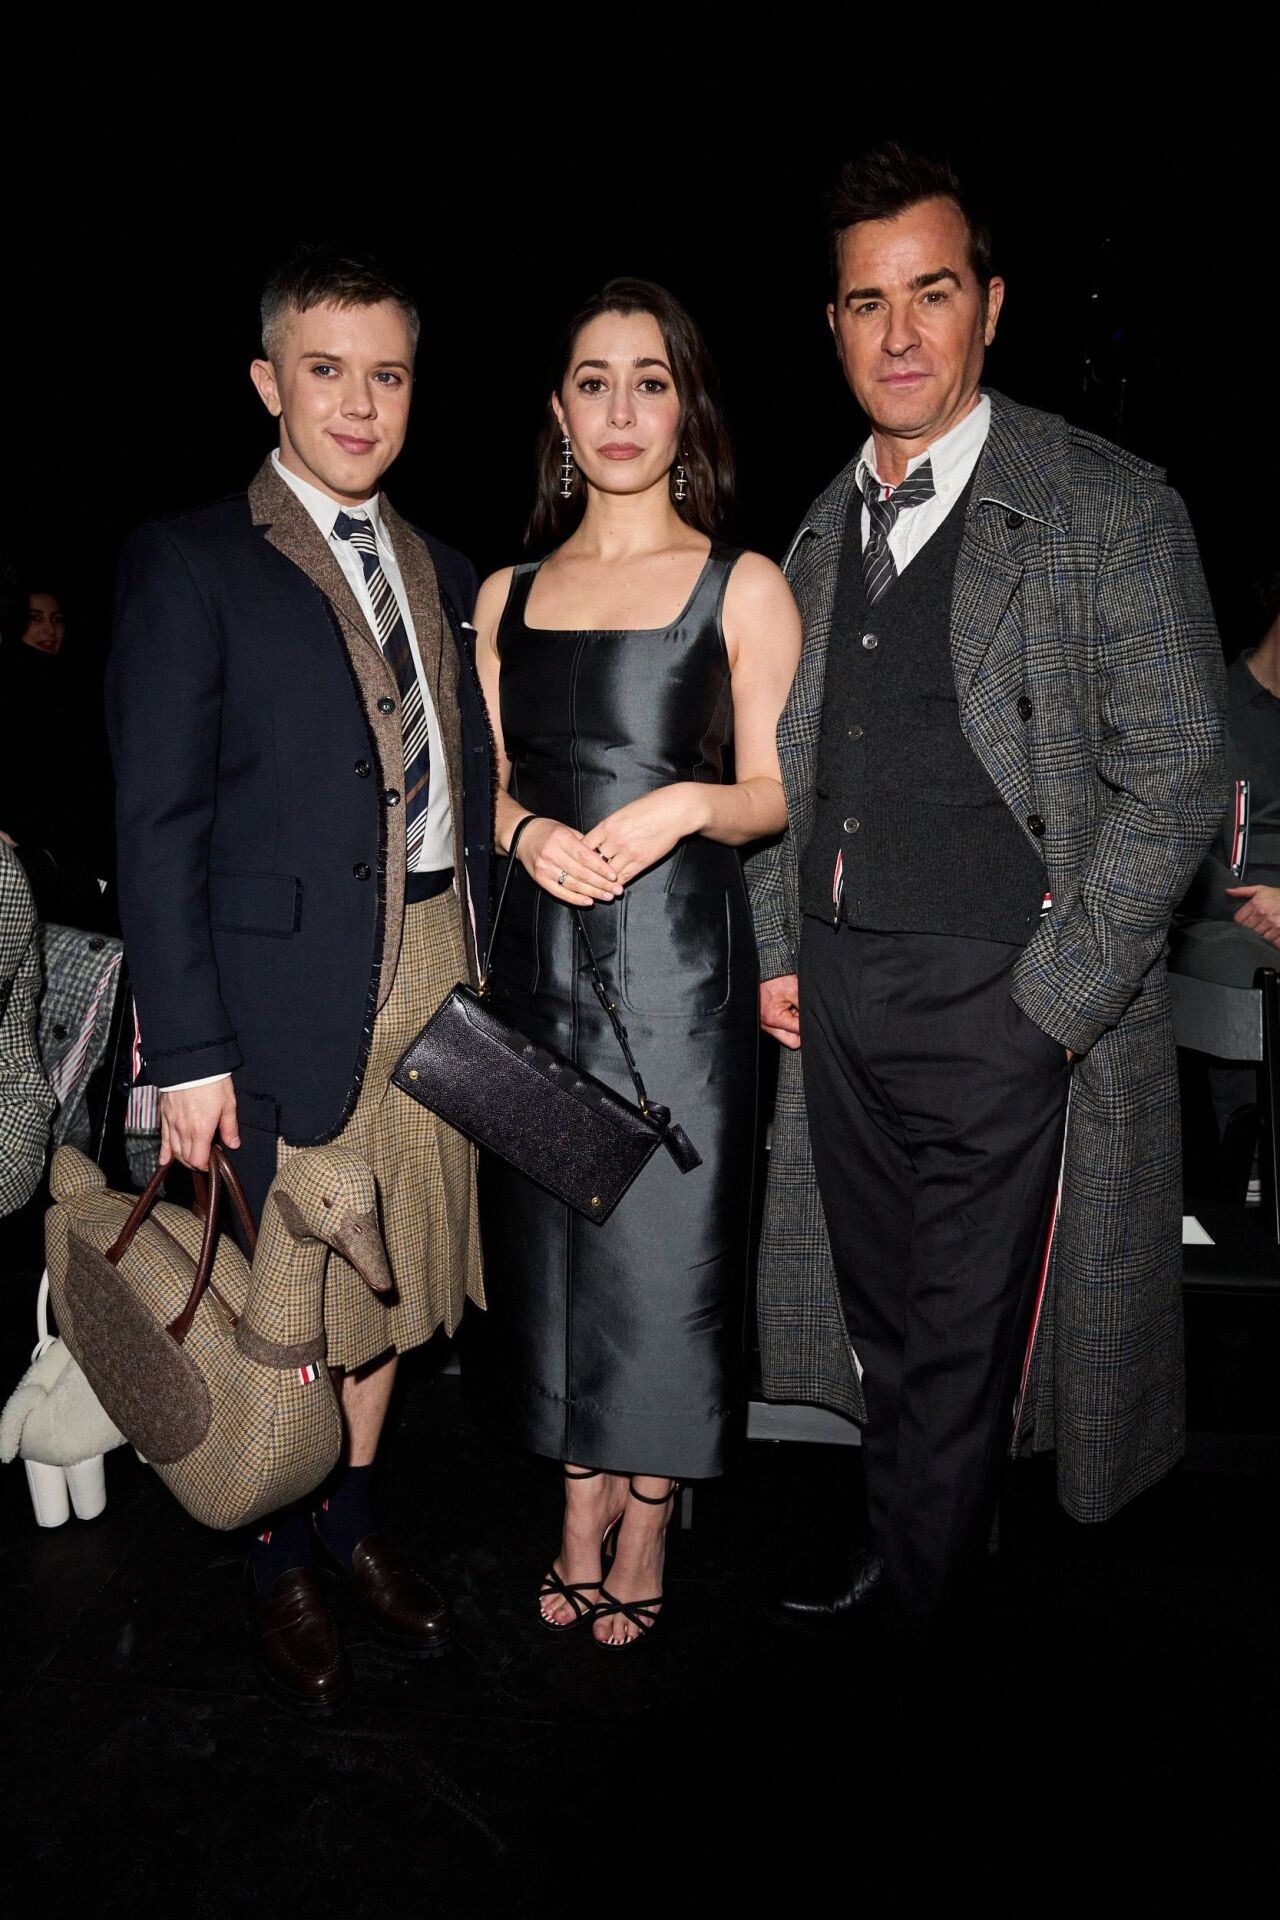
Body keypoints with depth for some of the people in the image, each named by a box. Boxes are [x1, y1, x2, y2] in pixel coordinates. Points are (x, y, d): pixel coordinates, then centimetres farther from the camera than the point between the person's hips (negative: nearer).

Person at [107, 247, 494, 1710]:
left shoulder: (443, 574, 12)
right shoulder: (188, 565, -5)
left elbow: (469, 786, 12)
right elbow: (157, 827, -9)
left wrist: (485, 971, 5)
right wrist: (187, 1050, -13)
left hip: (436, 976, 5)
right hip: (291, 986, -5)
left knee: (393, 1269, 17)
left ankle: (354, 1520, 38)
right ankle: (278, 1563, 31)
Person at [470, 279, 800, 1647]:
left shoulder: (742, 586, 0)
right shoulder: (506, 593, 11)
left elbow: (778, 793, -1)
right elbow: (486, 783, 13)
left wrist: (688, 802, -21)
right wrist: (529, 833, -8)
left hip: (678, 959, -4)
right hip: (540, 955, 4)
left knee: (662, 1244, 2)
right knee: (549, 1236, 10)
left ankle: (645, 1533, 24)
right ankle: (579, 1522, 29)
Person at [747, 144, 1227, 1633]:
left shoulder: (1108, 510, -6)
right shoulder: (822, 532, 13)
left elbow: (1174, 775, -9)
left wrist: (1054, 999, -13)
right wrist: (778, 951, 10)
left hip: (1007, 1004, -5)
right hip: (840, 997, 5)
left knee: (964, 1338, 6)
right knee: (884, 1314, 16)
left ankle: (918, 1616, 26)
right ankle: (890, 1554, 36)